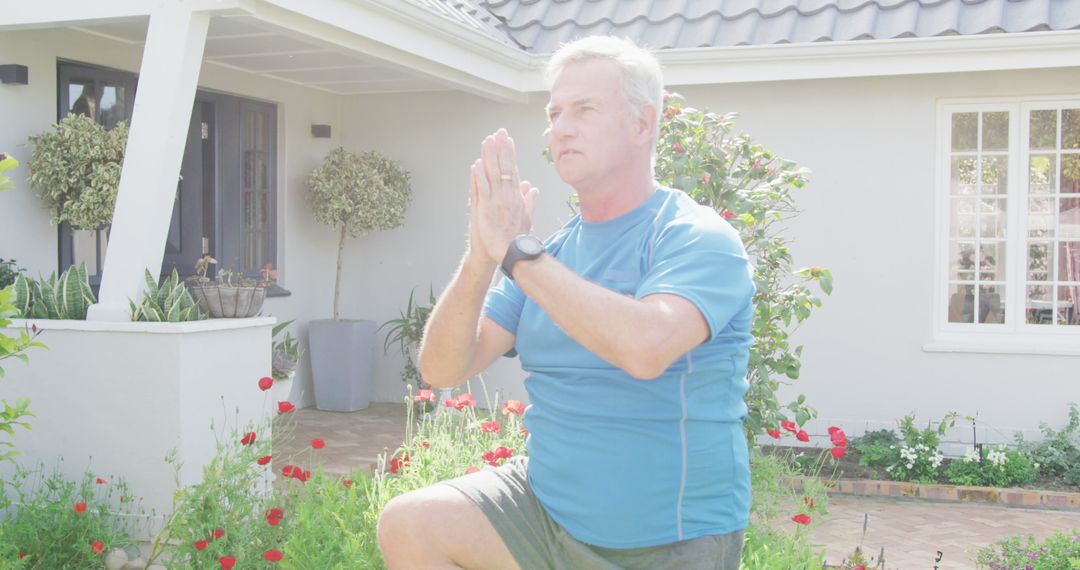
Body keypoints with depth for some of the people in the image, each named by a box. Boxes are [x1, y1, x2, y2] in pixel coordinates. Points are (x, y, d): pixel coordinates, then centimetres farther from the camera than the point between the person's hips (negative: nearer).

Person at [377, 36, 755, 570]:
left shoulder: (698, 239, -13)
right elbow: (442, 369, -4)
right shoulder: (551, 249, 4)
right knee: (407, 526, -10)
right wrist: (481, 258, -21)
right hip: (549, 502, 5)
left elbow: (645, 347, -34)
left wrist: (518, 251, -26)